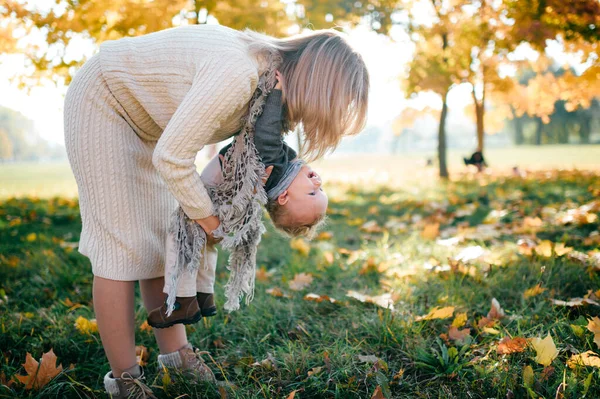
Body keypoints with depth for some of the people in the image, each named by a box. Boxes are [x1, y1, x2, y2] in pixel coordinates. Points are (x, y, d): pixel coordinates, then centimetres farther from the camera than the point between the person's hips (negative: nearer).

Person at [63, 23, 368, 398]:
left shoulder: (274, 79, -8)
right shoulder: (238, 73, -36)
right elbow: (171, 159, -32)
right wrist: (210, 220, -18)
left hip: (145, 119, 9)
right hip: (103, 101, -8)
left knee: (163, 238, 8)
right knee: (122, 243, -9)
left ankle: (175, 354, 17)